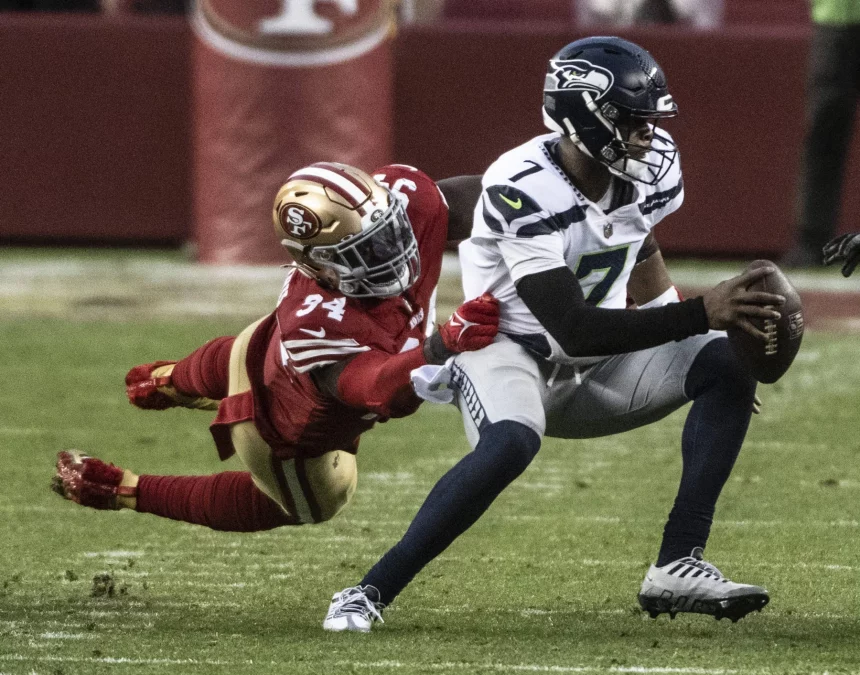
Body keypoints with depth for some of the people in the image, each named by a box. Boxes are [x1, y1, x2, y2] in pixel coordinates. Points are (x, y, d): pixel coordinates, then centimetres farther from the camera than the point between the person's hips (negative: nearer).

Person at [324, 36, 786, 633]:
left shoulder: (651, 166, -7)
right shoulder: (524, 191, -29)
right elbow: (574, 330, -33)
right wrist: (700, 315, -38)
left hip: (593, 372, 7)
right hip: (511, 352, -7)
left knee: (727, 365, -11)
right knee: (512, 443, -38)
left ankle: (679, 565, -14)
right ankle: (370, 593, -28)